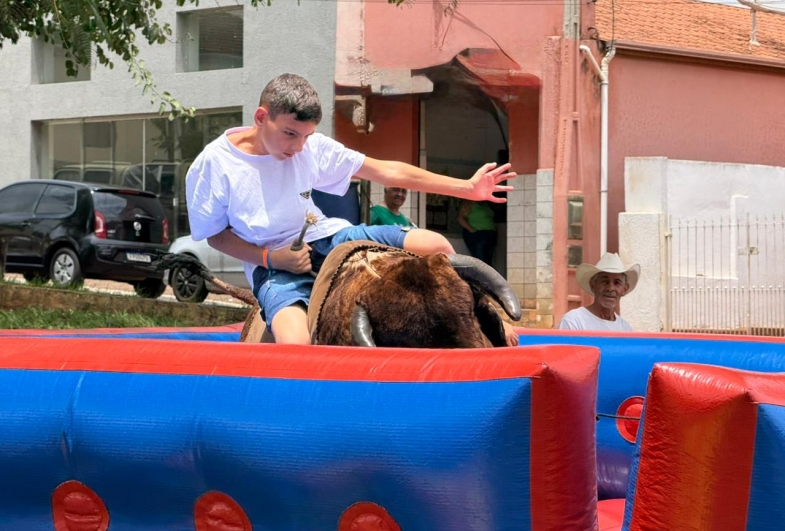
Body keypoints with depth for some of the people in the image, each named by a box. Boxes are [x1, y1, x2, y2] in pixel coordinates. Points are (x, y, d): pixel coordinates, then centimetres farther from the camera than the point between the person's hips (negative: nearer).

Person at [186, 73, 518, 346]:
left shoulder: (311, 147, -5)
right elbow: (215, 233, -3)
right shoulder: (213, 164, -14)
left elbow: (386, 171, -2)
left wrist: (468, 188, -5)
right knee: (295, 343, -39)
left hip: (326, 237, 4)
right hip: (273, 267, -4)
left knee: (434, 245, -7)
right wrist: (270, 258, -19)